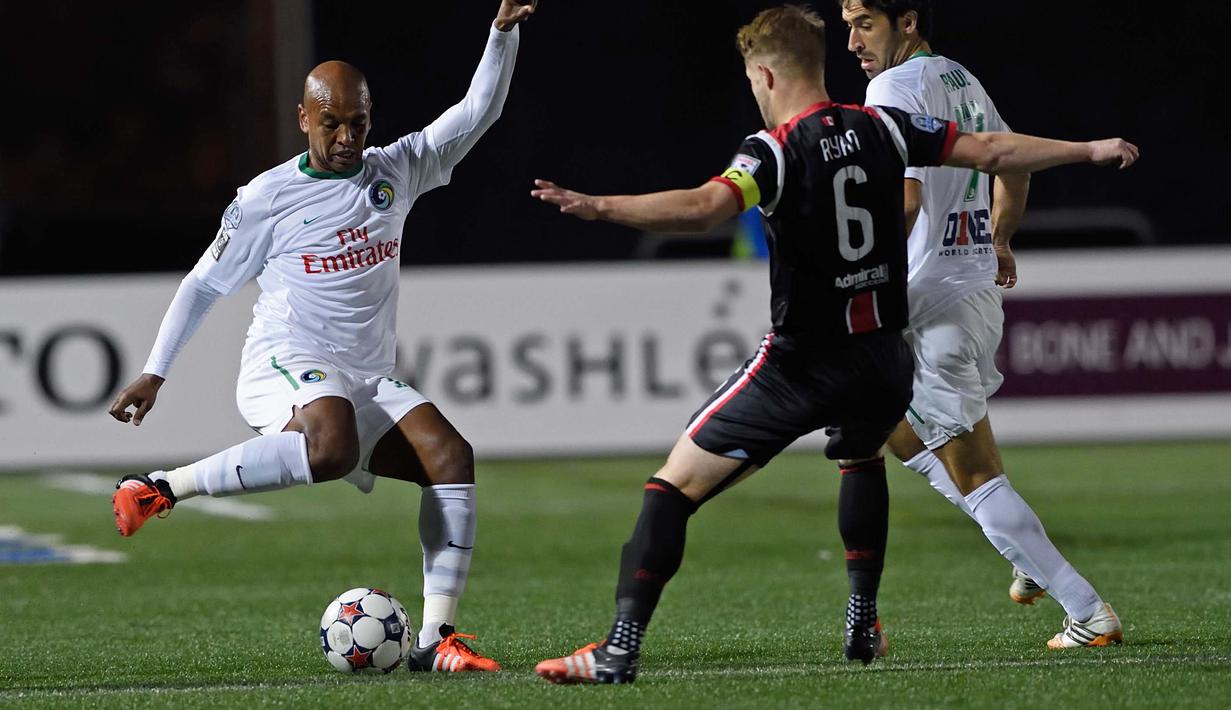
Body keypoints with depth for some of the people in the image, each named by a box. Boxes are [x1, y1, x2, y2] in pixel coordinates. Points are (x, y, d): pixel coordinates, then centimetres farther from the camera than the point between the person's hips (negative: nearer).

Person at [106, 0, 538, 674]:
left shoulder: (396, 172, 10)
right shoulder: (268, 197, -1)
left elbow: (478, 112, 8)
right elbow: (203, 285, 9)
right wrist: (153, 374, 8)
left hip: (367, 382, 6)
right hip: (285, 366, -6)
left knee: (450, 454, -18)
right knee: (331, 449, -38)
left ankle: (435, 637, -18)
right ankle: (158, 489, -26)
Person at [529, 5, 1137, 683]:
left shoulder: (777, 151, -13)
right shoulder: (882, 128, 2)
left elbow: (704, 206, -32)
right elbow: (992, 151, 9)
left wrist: (595, 207, -39)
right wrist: (1089, 150, 23)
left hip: (802, 364, -6)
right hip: (884, 359, 6)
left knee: (677, 482, -3)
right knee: (860, 457, 38)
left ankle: (620, 646, -14)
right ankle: (862, 625, 36)